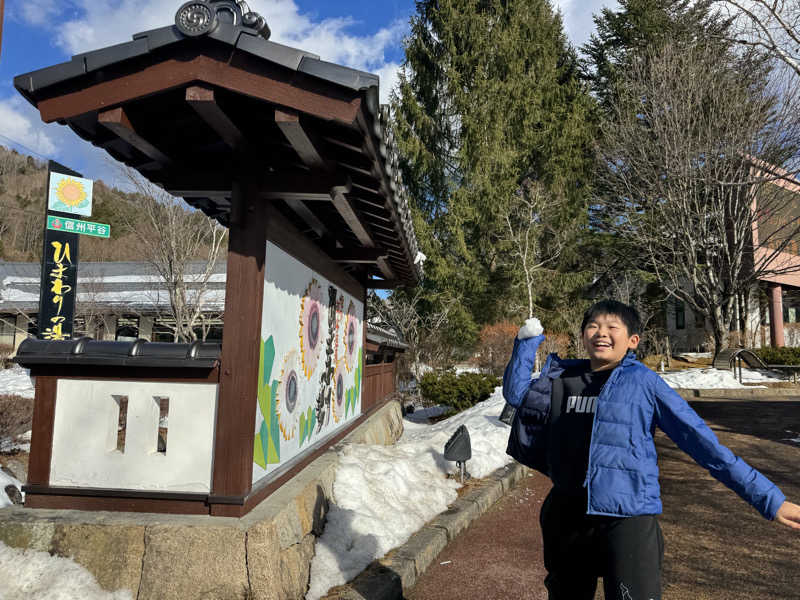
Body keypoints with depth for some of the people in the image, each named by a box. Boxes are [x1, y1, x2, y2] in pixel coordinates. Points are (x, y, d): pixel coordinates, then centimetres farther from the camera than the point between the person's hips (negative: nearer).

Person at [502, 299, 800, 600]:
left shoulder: (644, 382, -6)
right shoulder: (564, 377, 5)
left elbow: (701, 441, -5)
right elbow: (515, 394, 14)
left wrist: (770, 499, -5)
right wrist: (528, 340, 5)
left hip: (627, 519, -4)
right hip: (567, 517, 5)